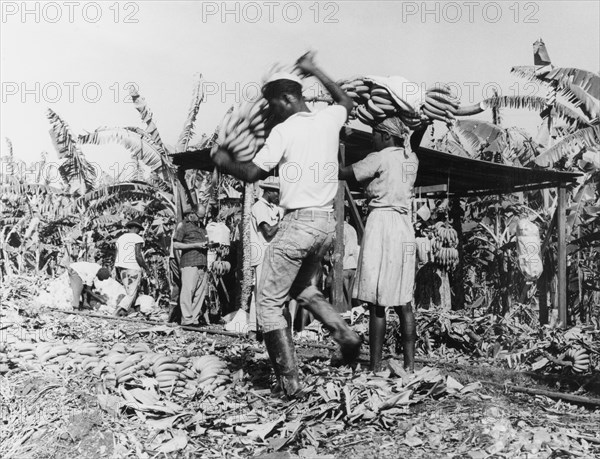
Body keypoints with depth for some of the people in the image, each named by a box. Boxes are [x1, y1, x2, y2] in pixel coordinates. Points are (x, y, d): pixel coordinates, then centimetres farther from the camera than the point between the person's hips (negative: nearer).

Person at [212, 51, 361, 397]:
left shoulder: (284, 131, -10)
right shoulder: (329, 119, 8)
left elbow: (252, 173, -8)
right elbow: (347, 102, 31)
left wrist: (224, 162, 11)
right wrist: (314, 70, 36)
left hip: (299, 223, -7)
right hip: (328, 222, 7)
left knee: (270, 304, 4)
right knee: (302, 288, 29)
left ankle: (290, 381, 0)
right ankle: (344, 333, 11)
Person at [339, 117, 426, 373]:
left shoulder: (380, 158, -7)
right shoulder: (411, 159, 12)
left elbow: (343, 174, -5)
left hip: (381, 223, -7)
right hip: (405, 228, 8)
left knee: (377, 304, -5)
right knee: (403, 302, 9)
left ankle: (375, 366, -2)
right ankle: (409, 364, 10)